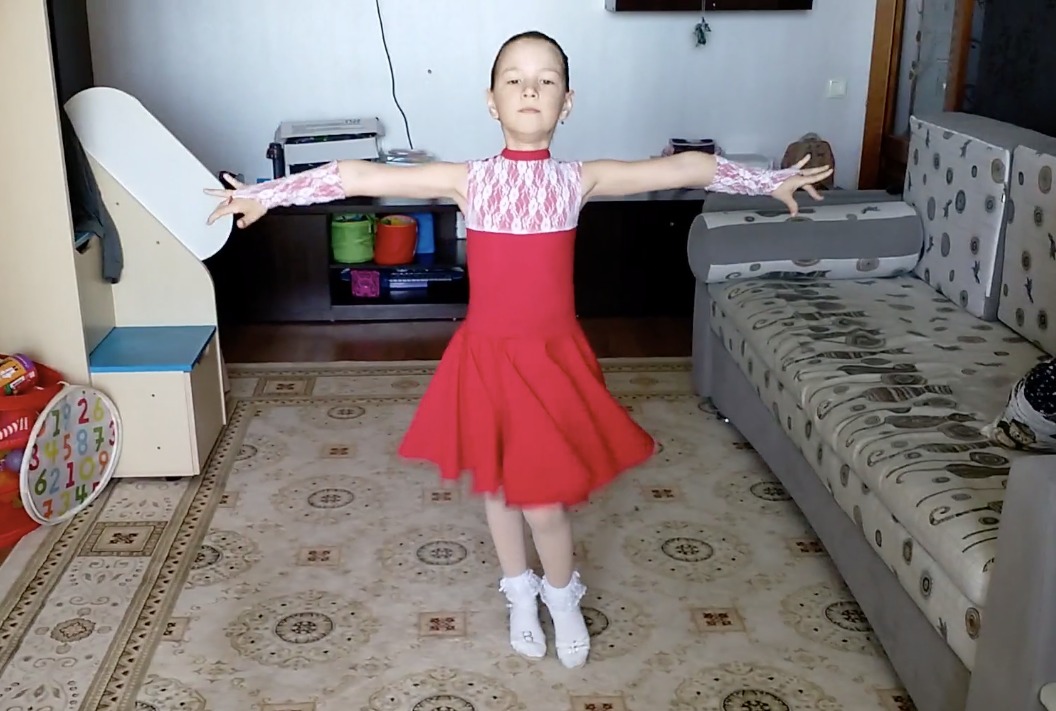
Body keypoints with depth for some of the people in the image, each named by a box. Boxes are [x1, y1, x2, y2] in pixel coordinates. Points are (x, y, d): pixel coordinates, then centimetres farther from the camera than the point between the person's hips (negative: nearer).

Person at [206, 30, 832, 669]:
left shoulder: (579, 180, -3)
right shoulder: (468, 180, -5)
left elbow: (684, 168, 0)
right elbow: (360, 176, -7)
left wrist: (774, 181, 3)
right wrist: (263, 194, -7)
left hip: (552, 357, -1)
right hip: (486, 356, 1)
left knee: (545, 500, -1)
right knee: (496, 485, 16)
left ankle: (562, 594, 31)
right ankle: (520, 593, 41)